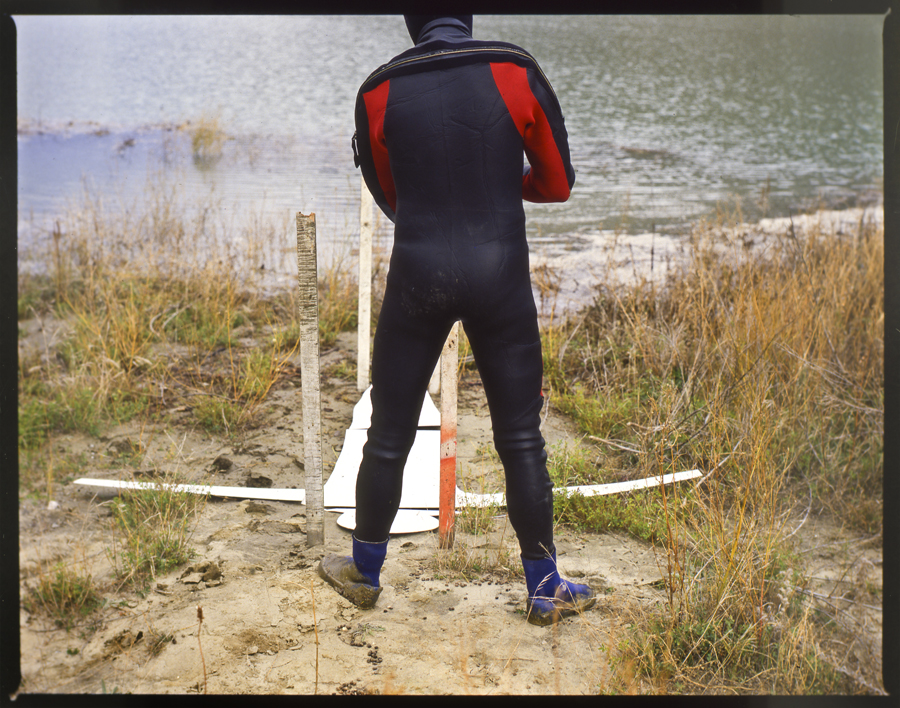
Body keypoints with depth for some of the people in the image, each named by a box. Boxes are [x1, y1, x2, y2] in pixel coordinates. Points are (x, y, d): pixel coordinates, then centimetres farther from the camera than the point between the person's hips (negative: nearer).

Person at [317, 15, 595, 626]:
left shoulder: (379, 92, 0)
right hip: (500, 272, -1)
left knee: (389, 436, 14)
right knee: (521, 440, 10)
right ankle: (545, 592, 20)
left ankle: (366, 574, 30)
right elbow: (557, 184, 5)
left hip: (418, 272, 1)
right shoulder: (517, 73, -4)